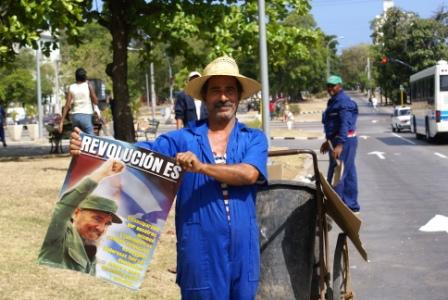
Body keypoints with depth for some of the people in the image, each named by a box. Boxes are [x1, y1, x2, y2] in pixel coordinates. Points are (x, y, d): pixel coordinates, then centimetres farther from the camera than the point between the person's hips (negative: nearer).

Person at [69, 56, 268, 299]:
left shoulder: (254, 139, 4)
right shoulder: (183, 139, 3)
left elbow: (249, 174, -14)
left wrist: (202, 167, -24)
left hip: (243, 250, 1)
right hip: (201, 250, -1)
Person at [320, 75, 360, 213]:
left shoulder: (343, 102, -16)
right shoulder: (334, 101, 17)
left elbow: (345, 124, -26)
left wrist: (340, 145, -33)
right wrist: (328, 141, 29)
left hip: (344, 140, -11)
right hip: (337, 140, 11)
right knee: (348, 174, 13)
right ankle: (351, 205, 20)